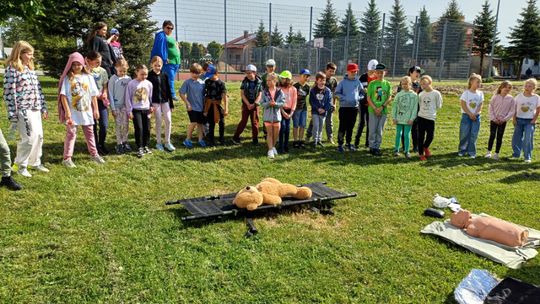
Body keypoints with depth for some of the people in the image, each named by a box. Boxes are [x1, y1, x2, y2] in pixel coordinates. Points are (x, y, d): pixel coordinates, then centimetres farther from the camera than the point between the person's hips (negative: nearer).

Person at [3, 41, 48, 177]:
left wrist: (44, 107, 15)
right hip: (23, 110, -8)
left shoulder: (31, 69, 14)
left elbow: (38, 89, 18)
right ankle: (20, 165, 11)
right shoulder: (12, 69, -9)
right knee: (29, 138, -5)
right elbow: (9, 93, -12)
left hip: (35, 109, 8)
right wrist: (12, 114, -15)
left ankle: (35, 162, 26)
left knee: (38, 136, 11)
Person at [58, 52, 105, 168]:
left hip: (87, 111, 3)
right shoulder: (67, 78, -5)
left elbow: (94, 95, 6)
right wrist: (67, 111, -15)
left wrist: (96, 109, 4)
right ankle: (67, 158, 5)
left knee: (89, 133, 14)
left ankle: (94, 154, 27)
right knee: (71, 133, 0)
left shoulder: (88, 77, 4)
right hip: (72, 112, -3)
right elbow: (63, 95, -8)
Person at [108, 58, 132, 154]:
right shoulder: (113, 79, -5)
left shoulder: (128, 79, 2)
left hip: (125, 105, 2)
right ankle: (119, 144, 10)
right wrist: (113, 108, -7)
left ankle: (125, 142, 18)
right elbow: (111, 94, -4)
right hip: (116, 105, -2)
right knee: (118, 125, 2)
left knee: (126, 124, 4)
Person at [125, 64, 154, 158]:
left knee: (147, 129, 6)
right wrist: (129, 111, -5)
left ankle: (145, 146, 21)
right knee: (139, 128, -7)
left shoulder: (149, 84, 3)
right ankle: (139, 148, 2)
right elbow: (128, 98, -4)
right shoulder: (131, 84, -7)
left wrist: (151, 106, 4)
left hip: (146, 109, 4)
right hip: (136, 110, -3)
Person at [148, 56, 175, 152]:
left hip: (165, 101, 3)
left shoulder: (165, 76, 6)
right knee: (158, 121, 1)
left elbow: (168, 90, 9)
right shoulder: (149, 76, -4)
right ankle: (158, 143, 13)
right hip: (155, 102, -3)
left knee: (168, 121, -1)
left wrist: (171, 103, 7)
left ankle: (167, 142, 10)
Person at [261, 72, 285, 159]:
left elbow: (282, 103, -5)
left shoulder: (279, 91, -2)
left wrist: (276, 104, -23)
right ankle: (270, 150, 5)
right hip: (268, 115, -1)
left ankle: (273, 146, 32)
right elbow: (262, 103, -4)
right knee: (269, 133, 1)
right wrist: (269, 103, -22)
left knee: (276, 133, 9)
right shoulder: (265, 92, -2)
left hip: (277, 115, 1)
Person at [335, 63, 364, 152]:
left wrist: (358, 98, -6)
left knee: (351, 127, 11)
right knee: (343, 126, -4)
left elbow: (362, 93, 14)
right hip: (344, 107, -3)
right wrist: (344, 98, -14)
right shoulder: (342, 82, -1)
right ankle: (340, 144, 3)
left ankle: (348, 143, 22)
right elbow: (337, 93, -2)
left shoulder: (358, 82, 7)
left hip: (354, 107, 3)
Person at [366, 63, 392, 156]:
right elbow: (368, 98, -2)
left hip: (383, 110, 2)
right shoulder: (372, 83, 1)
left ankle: (377, 147, 16)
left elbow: (389, 98, 2)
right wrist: (375, 108, -12)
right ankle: (372, 147, 9)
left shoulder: (387, 84, 6)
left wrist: (381, 107, -11)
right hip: (373, 110, -2)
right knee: (372, 130, -1)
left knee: (380, 130, 7)